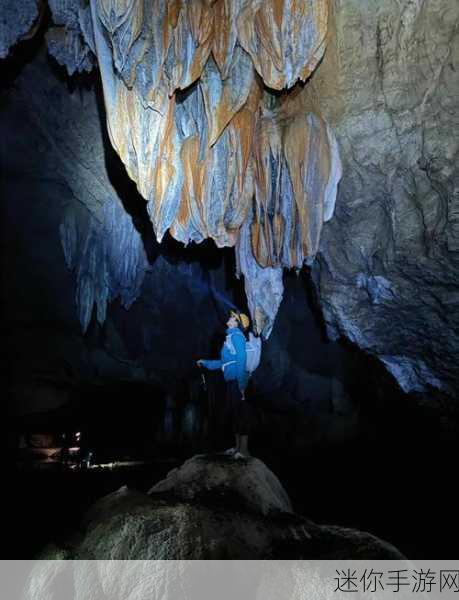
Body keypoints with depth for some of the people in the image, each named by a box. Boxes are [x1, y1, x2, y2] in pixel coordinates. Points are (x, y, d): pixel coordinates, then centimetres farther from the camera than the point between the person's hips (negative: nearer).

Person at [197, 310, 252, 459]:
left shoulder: (237, 335, -9)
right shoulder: (231, 337, 18)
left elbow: (242, 360, -18)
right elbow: (224, 363, 24)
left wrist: (241, 384, -22)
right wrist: (205, 363, 31)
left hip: (237, 381, -9)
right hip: (231, 381, 9)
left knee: (241, 413, -6)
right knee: (235, 413, 13)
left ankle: (244, 450, -3)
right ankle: (238, 446, 22)